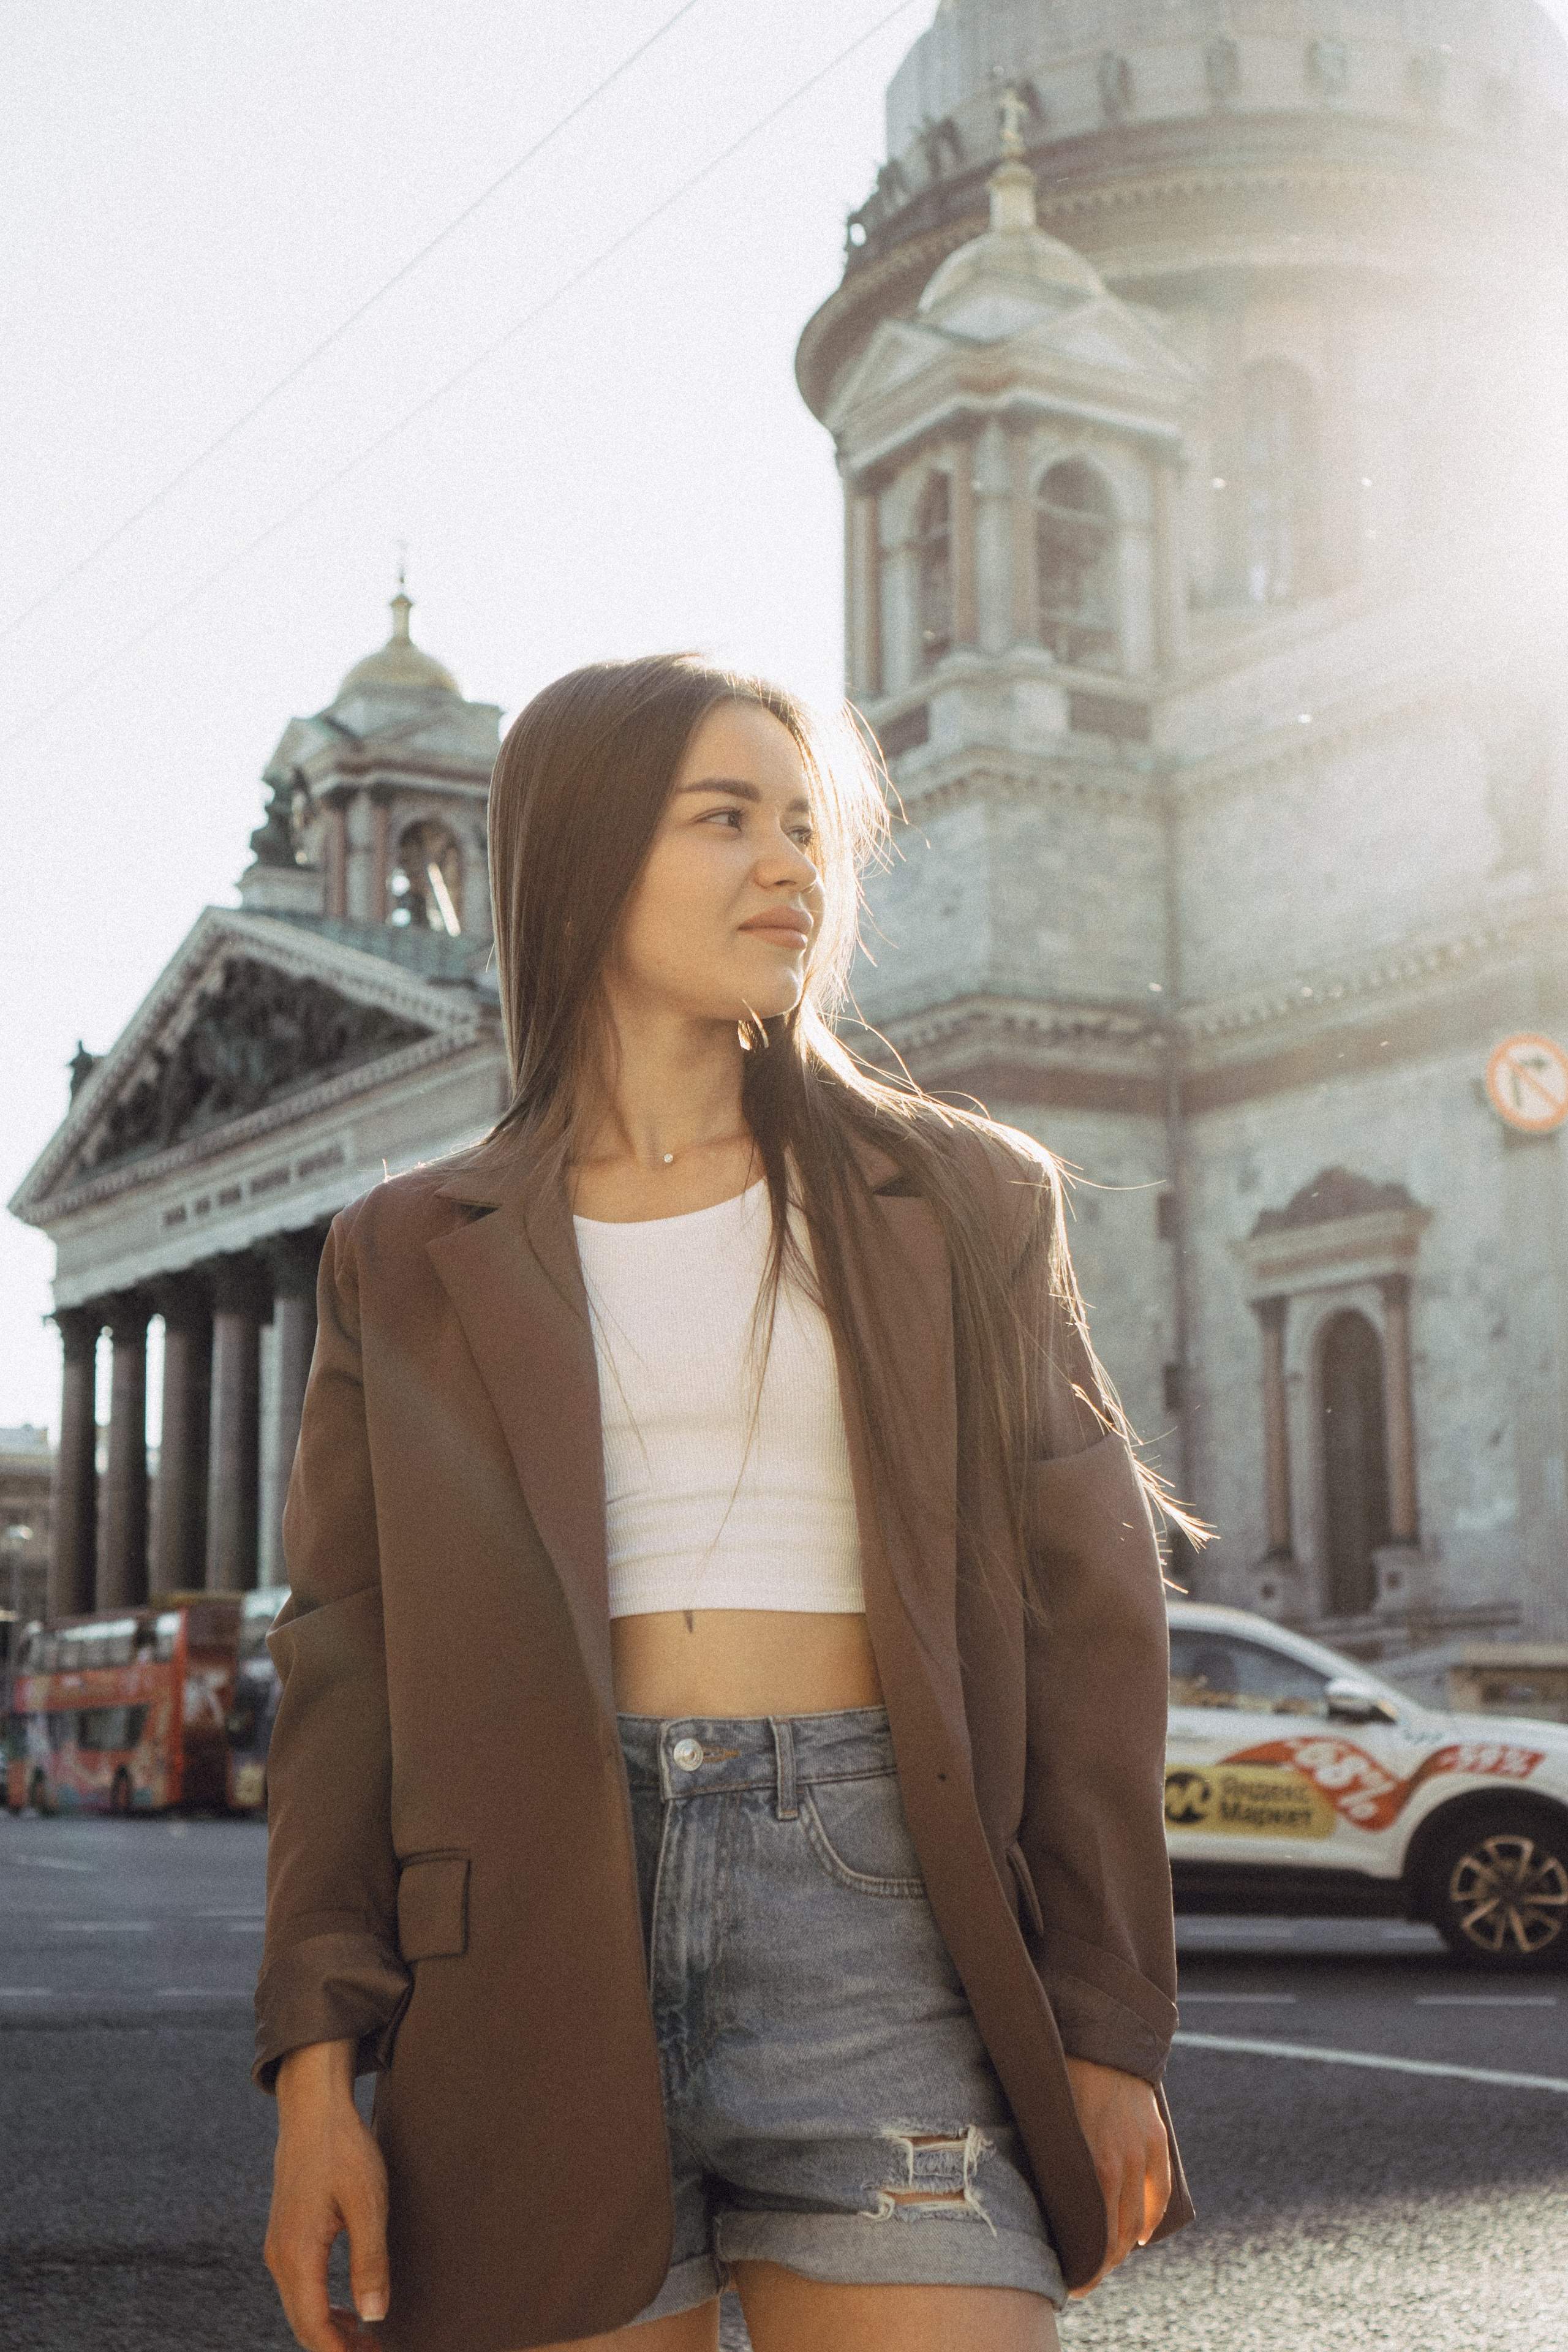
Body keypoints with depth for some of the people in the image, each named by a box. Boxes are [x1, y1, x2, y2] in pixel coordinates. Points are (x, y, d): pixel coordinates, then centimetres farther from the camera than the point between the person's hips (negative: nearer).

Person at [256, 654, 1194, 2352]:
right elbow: (346, 1665, 7)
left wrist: (1108, 2032, 0)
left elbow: (1083, 1616, 7)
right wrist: (318, 2067, -2)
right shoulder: (415, 1257, 12)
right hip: (542, 1945, 1)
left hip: (870, 1912, 0)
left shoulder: (961, 1201, 11)